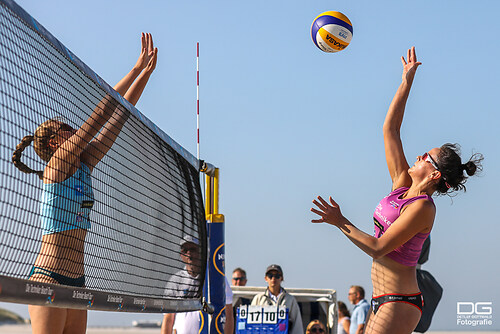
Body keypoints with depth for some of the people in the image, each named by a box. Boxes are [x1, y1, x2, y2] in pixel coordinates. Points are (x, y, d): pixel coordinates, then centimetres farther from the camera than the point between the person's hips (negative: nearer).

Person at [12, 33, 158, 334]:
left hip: (76, 281, 8)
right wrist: (138, 69, -5)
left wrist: (145, 72, 12)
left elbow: (119, 115, 13)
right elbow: (102, 114, -9)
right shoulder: (57, 166, -6)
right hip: (49, 278, -8)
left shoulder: (83, 167, 14)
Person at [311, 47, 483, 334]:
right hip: (383, 301, 8)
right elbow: (390, 128, 11)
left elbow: (378, 248, -19)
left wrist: (340, 222, -16)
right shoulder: (402, 185, 8)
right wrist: (407, 81, 12)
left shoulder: (422, 207, -14)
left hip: (400, 305, -8)